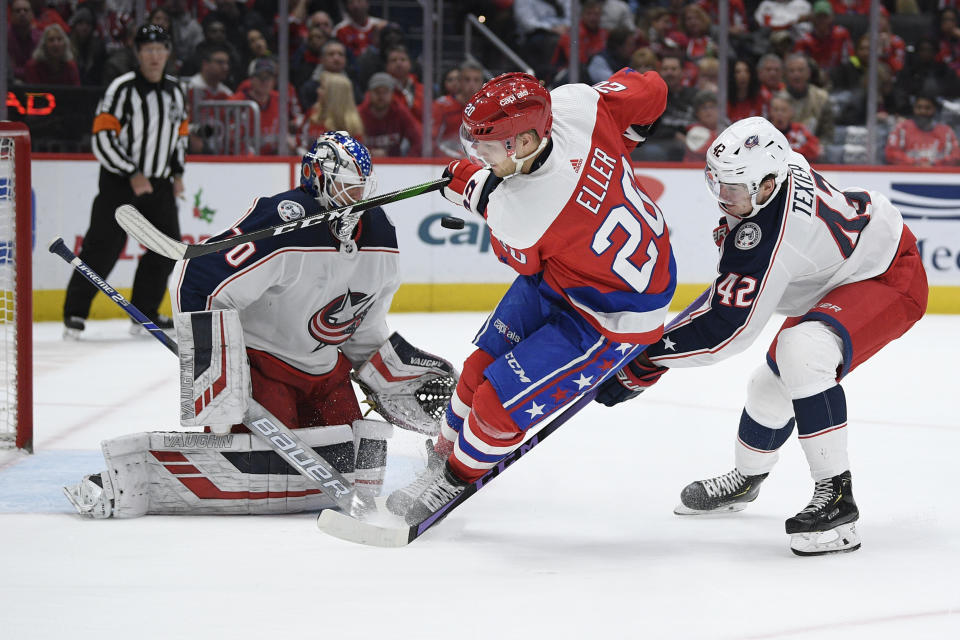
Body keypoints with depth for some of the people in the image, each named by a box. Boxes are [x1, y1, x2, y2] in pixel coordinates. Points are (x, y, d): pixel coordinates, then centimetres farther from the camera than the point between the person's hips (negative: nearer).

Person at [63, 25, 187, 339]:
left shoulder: (175, 92, 9)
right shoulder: (123, 89, -13)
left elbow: (179, 134, 23)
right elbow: (102, 138, -16)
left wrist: (177, 173, 11)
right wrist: (132, 174, -18)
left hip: (159, 184, 7)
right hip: (119, 183, -6)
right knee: (104, 247, -11)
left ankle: (145, 312, 17)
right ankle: (75, 312, -3)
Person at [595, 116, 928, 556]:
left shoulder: (767, 238, -37)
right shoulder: (779, 165, -12)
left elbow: (723, 329, -33)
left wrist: (642, 364, -27)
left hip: (890, 281, -10)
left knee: (802, 352, -35)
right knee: (772, 384, 17)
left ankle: (836, 499, -28)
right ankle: (745, 479, 45)